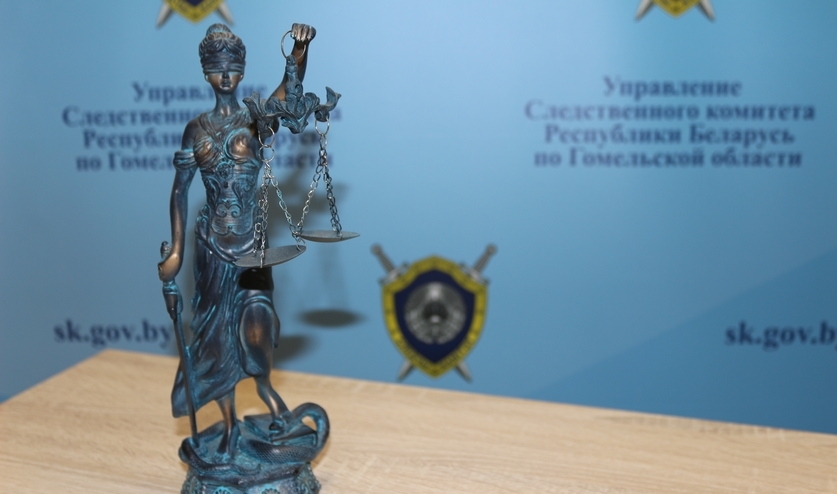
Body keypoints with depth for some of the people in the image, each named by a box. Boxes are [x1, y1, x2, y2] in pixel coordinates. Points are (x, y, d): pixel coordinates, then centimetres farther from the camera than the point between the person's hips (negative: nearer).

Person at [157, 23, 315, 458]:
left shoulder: (256, 120, -2)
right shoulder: (197, 129, 2)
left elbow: (290, 88, -22)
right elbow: (179, 190, 3)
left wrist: (300, 50, -42)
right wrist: (176, 251, -2)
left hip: (251, 241, -1)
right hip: (212, 242, 2)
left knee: (256, 322, -14)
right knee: (217, 329, 7)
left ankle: (264, 385, 21)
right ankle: (230, 424, 21)